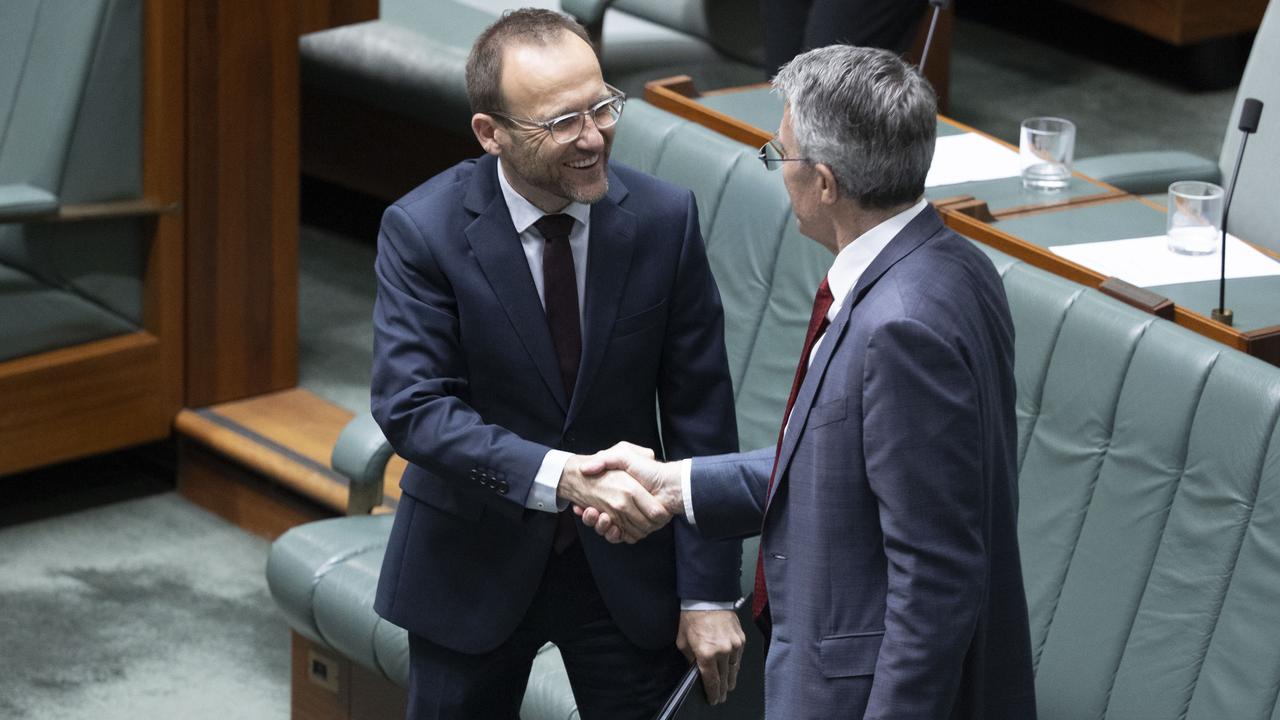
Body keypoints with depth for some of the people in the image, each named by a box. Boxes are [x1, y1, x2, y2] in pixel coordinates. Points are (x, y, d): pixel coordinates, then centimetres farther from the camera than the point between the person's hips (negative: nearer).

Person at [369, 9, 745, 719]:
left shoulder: (663, 218, -11)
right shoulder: (422, 229, -16)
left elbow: (700, 414, -7)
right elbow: (411, 406, -22)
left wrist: (709, 593, -8)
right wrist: (558, 474, -36)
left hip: (626, 559, 1)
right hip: (474, 561, -1)